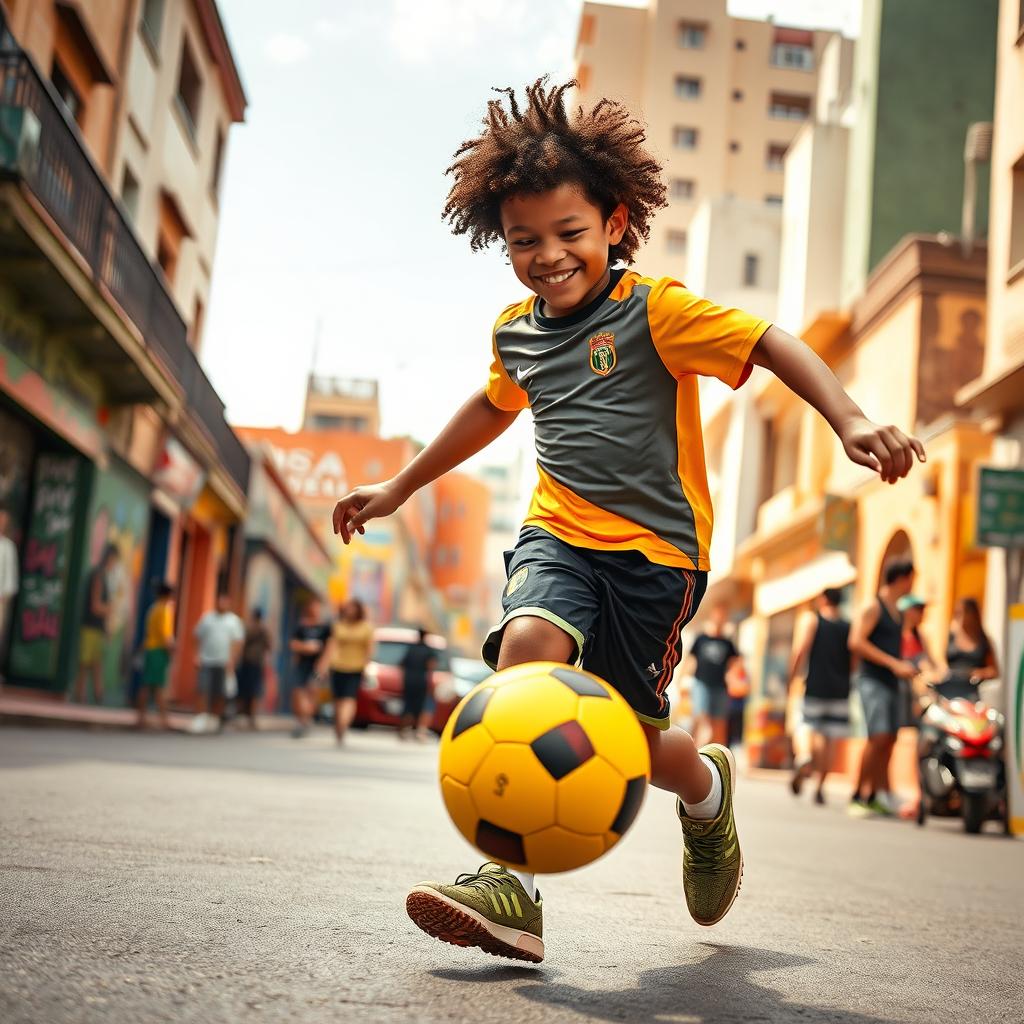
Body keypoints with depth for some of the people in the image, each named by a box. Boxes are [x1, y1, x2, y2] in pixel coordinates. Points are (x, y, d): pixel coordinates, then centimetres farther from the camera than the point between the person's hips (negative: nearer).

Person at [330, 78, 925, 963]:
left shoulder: (654, 309, -8)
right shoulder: (516, 333, 10)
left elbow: (774, 345, -13)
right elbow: (494, 406, 30)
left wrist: (851, 422, -30)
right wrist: (400, 487, 37)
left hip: (655, 547, -3)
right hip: (559, 532, 4)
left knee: (629, 739, -2)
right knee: (528, 641, -28)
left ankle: (707, 785, 37)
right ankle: (511, 882, -28)